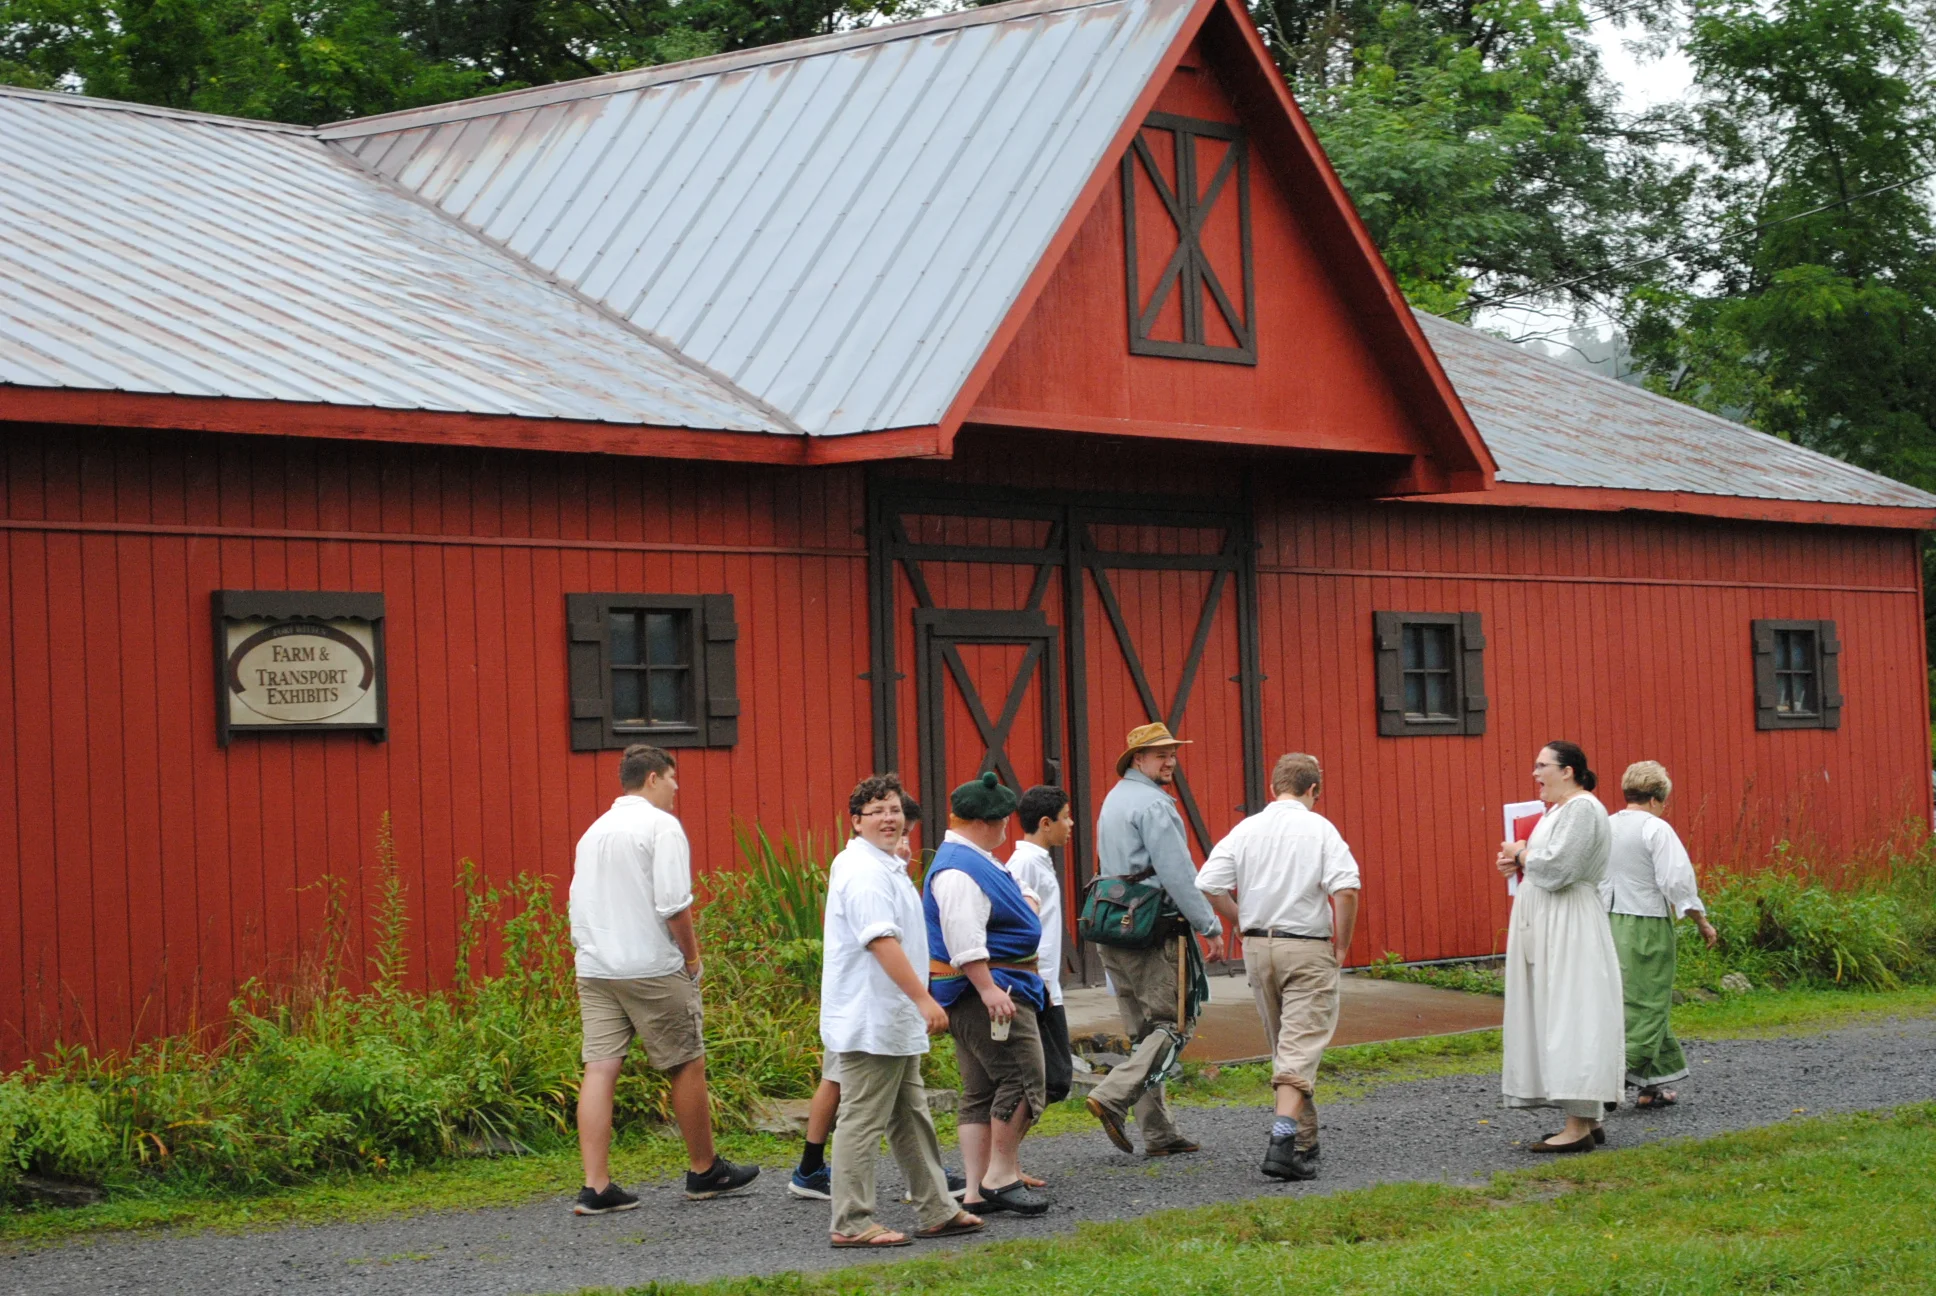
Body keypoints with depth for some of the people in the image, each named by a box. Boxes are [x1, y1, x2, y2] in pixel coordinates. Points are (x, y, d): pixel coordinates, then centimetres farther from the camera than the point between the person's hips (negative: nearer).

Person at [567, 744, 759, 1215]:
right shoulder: (661, 825, -7)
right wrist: (692, 956, -4)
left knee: (600, 1068, 0)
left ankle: (595, 1186, -6)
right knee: (687, 1066, 8)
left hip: (593, 969, 7)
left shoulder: (594, 831, 16)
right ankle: (705, 1172, 19)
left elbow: (579, 905, 17)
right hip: (652, 967, -7)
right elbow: (674, 904, -15)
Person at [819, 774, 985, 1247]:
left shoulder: (886, 866, 18)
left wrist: (918, 1002, 28)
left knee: (911, 1119, 16)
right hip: (870, 1022, -11)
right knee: (864, 1120, -7)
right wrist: (923, 998, -31)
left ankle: (936, 1209, 23)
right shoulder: (863, 871, -18)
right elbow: (881, 941, -27)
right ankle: (851, 1223, -3)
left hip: (893, 1022, 11)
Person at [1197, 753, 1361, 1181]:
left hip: (1257, 948, 4)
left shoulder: (1246, 830, 4)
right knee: (1301, 1049, -7)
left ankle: (1305, 1141, 26)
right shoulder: (1319, 829, -6)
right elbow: (1346, 889, -18)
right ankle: (1283, 1139, -22)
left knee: (1284, 1047, 17)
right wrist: (1341, 945, -6)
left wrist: (1246, 923, 9)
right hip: (1308, 950, -4)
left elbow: (1208, 886, -2)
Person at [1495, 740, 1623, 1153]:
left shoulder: (1582, 809, -14)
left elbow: (1556, 868, -23)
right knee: (1556, 1021, 10)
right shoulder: (1558, 809, 18)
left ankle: (1579, 1126, -11)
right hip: (1548, 930, 11)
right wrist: (1519, 861, 4)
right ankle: (1588, 1118, 14)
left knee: (1570, 1019, -10)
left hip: (1570, 930, -11)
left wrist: (1521, 855, -6)